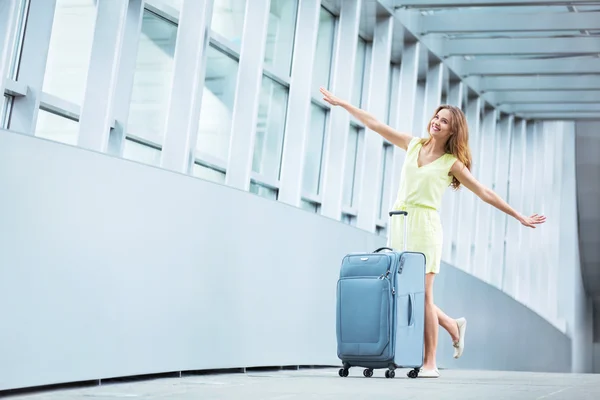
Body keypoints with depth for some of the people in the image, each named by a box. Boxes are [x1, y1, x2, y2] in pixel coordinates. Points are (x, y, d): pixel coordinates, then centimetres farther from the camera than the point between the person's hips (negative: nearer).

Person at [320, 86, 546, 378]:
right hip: (399, 223, 5)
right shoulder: (413, 144, 12)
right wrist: (341, 103, 14)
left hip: (424, 225, -4)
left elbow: (485, 193, 2)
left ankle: (430, 363, 1)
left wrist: (520, 217, 0)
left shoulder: (451, 163, 1)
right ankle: (453, 326, 29)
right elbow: (375, 124, 14)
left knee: (422, 294, -7)